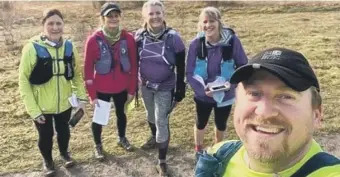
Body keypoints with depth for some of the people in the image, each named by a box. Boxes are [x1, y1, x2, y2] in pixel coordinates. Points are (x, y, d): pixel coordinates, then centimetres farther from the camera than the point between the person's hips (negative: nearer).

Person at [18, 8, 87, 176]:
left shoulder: (69, 46, -6)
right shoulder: (33, 47, -18)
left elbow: (76, 74, 6)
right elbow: (23, 79, -13)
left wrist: (82, 97, 1)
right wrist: (33, 109, -15)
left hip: (64, 103, 3)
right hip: (42, 106, -3)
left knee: (63, 130, 23)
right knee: (45, 134, 16)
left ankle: (64, 153, 53)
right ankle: (47, 160, 45)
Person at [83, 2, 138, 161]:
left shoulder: (128, 38, -10)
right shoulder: (93, 40, -15)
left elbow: (133, 66, -2)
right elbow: (88, 69, -9)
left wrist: (132, 90, 1)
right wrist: (92, 95, -9)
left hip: (122, 88, 2)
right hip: (101, 89, -2)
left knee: (121, 113, 23)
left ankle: (122, 138, 49)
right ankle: (98, 146, 39)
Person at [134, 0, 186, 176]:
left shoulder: (173, 37, -16)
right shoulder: (139, 36, -8)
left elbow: (181, 67, -10)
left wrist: (180, 89, -9)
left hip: (165, 88, -4)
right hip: (145, 85, 4)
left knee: (161, 122, -4)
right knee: (151, 115, 24)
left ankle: (162, 162, 9)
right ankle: (154, 138, 54)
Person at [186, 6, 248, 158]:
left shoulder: (232, 41, -20)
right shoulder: (196, 44, -18)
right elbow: (189, 73, -12)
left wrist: (232, 83, -24)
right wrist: (203, 88, -27)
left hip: (225, 94, 0)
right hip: (202, 95, 0)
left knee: (221, 125, 22)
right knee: (201, 123, 23)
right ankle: (198, 150, 51)